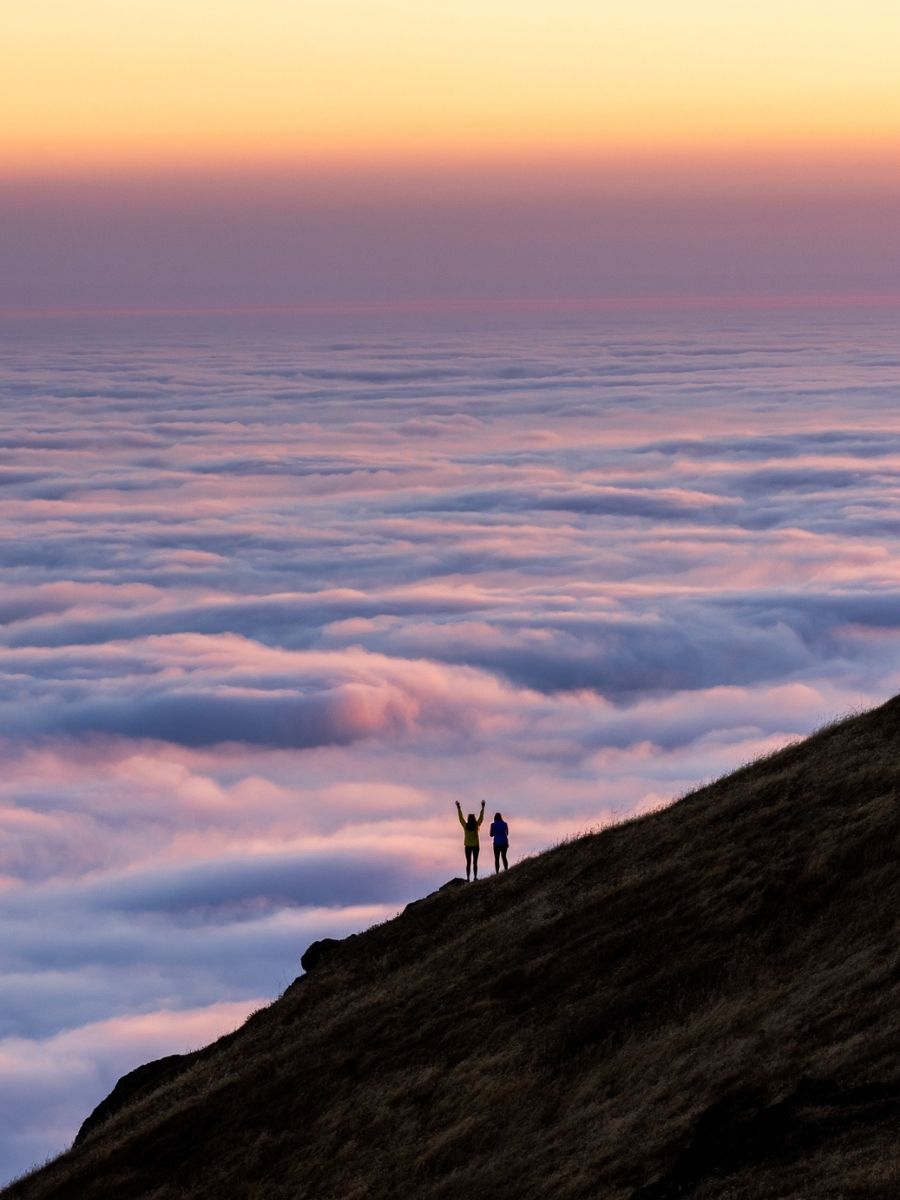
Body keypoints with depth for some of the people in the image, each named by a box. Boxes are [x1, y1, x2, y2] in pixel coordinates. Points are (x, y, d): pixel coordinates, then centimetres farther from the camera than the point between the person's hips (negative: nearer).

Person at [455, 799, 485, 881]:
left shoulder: (465, 826, -7)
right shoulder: (476, 826, -7)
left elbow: (460, 817, 2)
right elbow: (481, 817, 2)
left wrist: (458, 807, 11)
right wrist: (483, 807, 11)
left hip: (468, 846, 0)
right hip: (476, 846, 0)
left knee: (468, 863, 2)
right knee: (475, 862, 4)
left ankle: (468, 878, -3)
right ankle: (475, 877, -3)